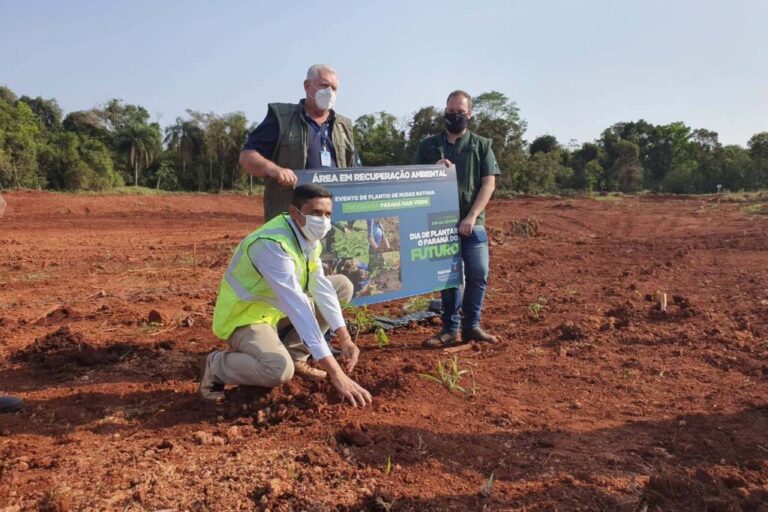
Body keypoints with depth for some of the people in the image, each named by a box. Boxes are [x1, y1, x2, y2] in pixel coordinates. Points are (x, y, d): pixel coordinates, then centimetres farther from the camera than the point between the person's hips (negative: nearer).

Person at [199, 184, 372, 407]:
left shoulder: (308, 236, -5)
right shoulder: (272, 245, -33)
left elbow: (320, 287, -4)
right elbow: (298, 307, -40)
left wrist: (345, 339, -13)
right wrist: (336, 373, -42)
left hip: (277, 310, 9)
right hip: (245, 317, -8)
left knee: (342, 285, 1)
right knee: (280, 370, -35)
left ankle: (295, 355, 4)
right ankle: (216, 365, -4)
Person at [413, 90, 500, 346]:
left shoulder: (481, 145, 7)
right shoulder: (428, 145, 10)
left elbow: (489, 184, -1)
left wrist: (471, 217, -13)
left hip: (472, 223, 0)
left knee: (478, 274, -2)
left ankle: (471, 325, 13)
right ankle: (450, 327, 16)